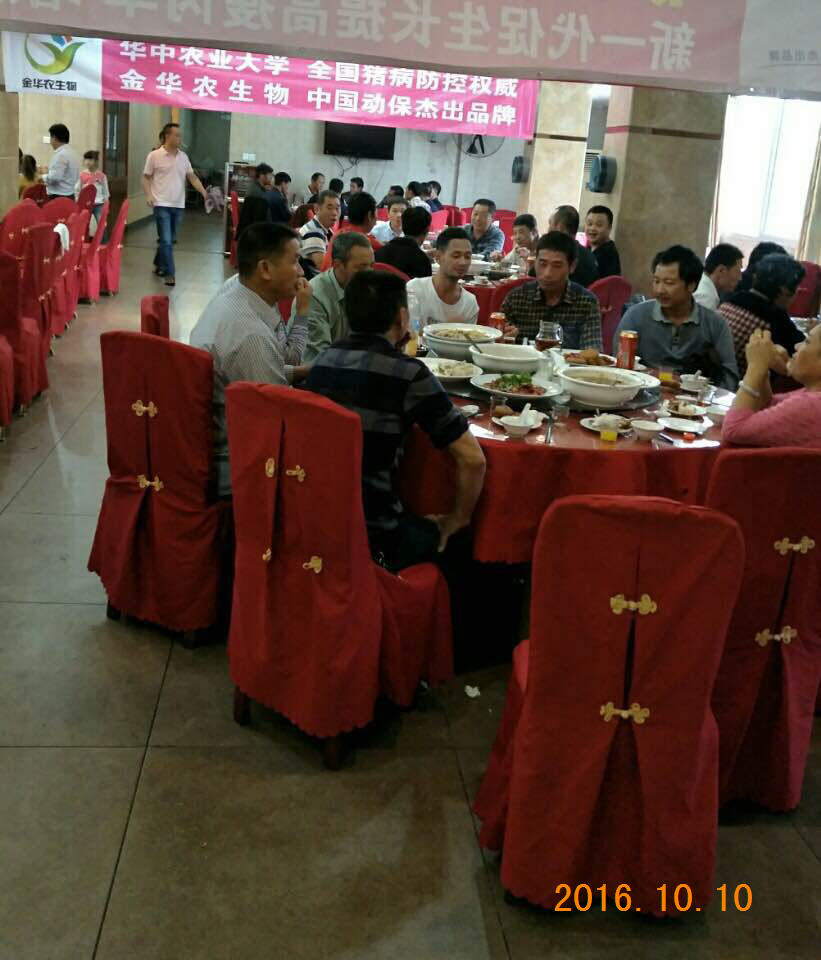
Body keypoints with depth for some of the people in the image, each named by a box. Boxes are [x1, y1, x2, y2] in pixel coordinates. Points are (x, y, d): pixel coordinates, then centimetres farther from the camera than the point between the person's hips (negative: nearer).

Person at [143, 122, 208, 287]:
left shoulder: (183, 157, 9)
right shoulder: (154, 156, -4)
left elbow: (192, 177, 9)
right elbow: (146, 177, 2)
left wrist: (204, 192, -5)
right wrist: (148, 195, -13)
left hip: (178, 205, 5)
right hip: (162, 205, -5)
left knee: (169, 240, 14)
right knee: (166, 240, -10)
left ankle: (158, 264, 34)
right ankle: (170, 274, -6)